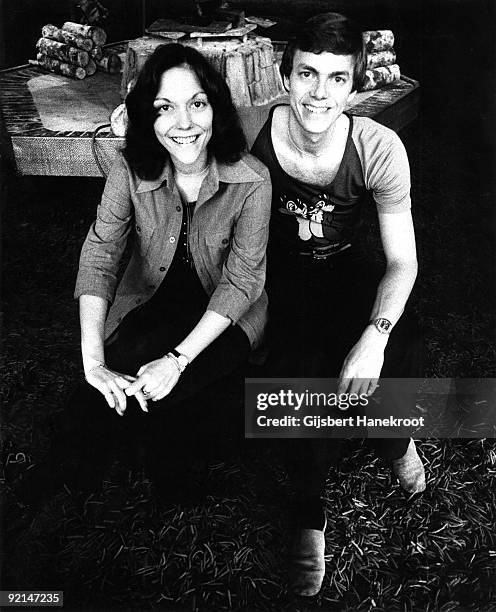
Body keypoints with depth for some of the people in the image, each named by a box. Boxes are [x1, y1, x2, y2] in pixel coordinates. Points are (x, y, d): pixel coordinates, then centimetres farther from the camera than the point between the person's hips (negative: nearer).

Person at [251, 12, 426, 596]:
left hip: (344, 265, 1)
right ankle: (309, 512, -3)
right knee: (302, 369, -30)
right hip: (276, 271, -1)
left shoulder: (380, 148, -18)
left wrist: (375, 333, -32)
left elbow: (402, 259, -16)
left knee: (403, 347, -26)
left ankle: (392, 438, 14)